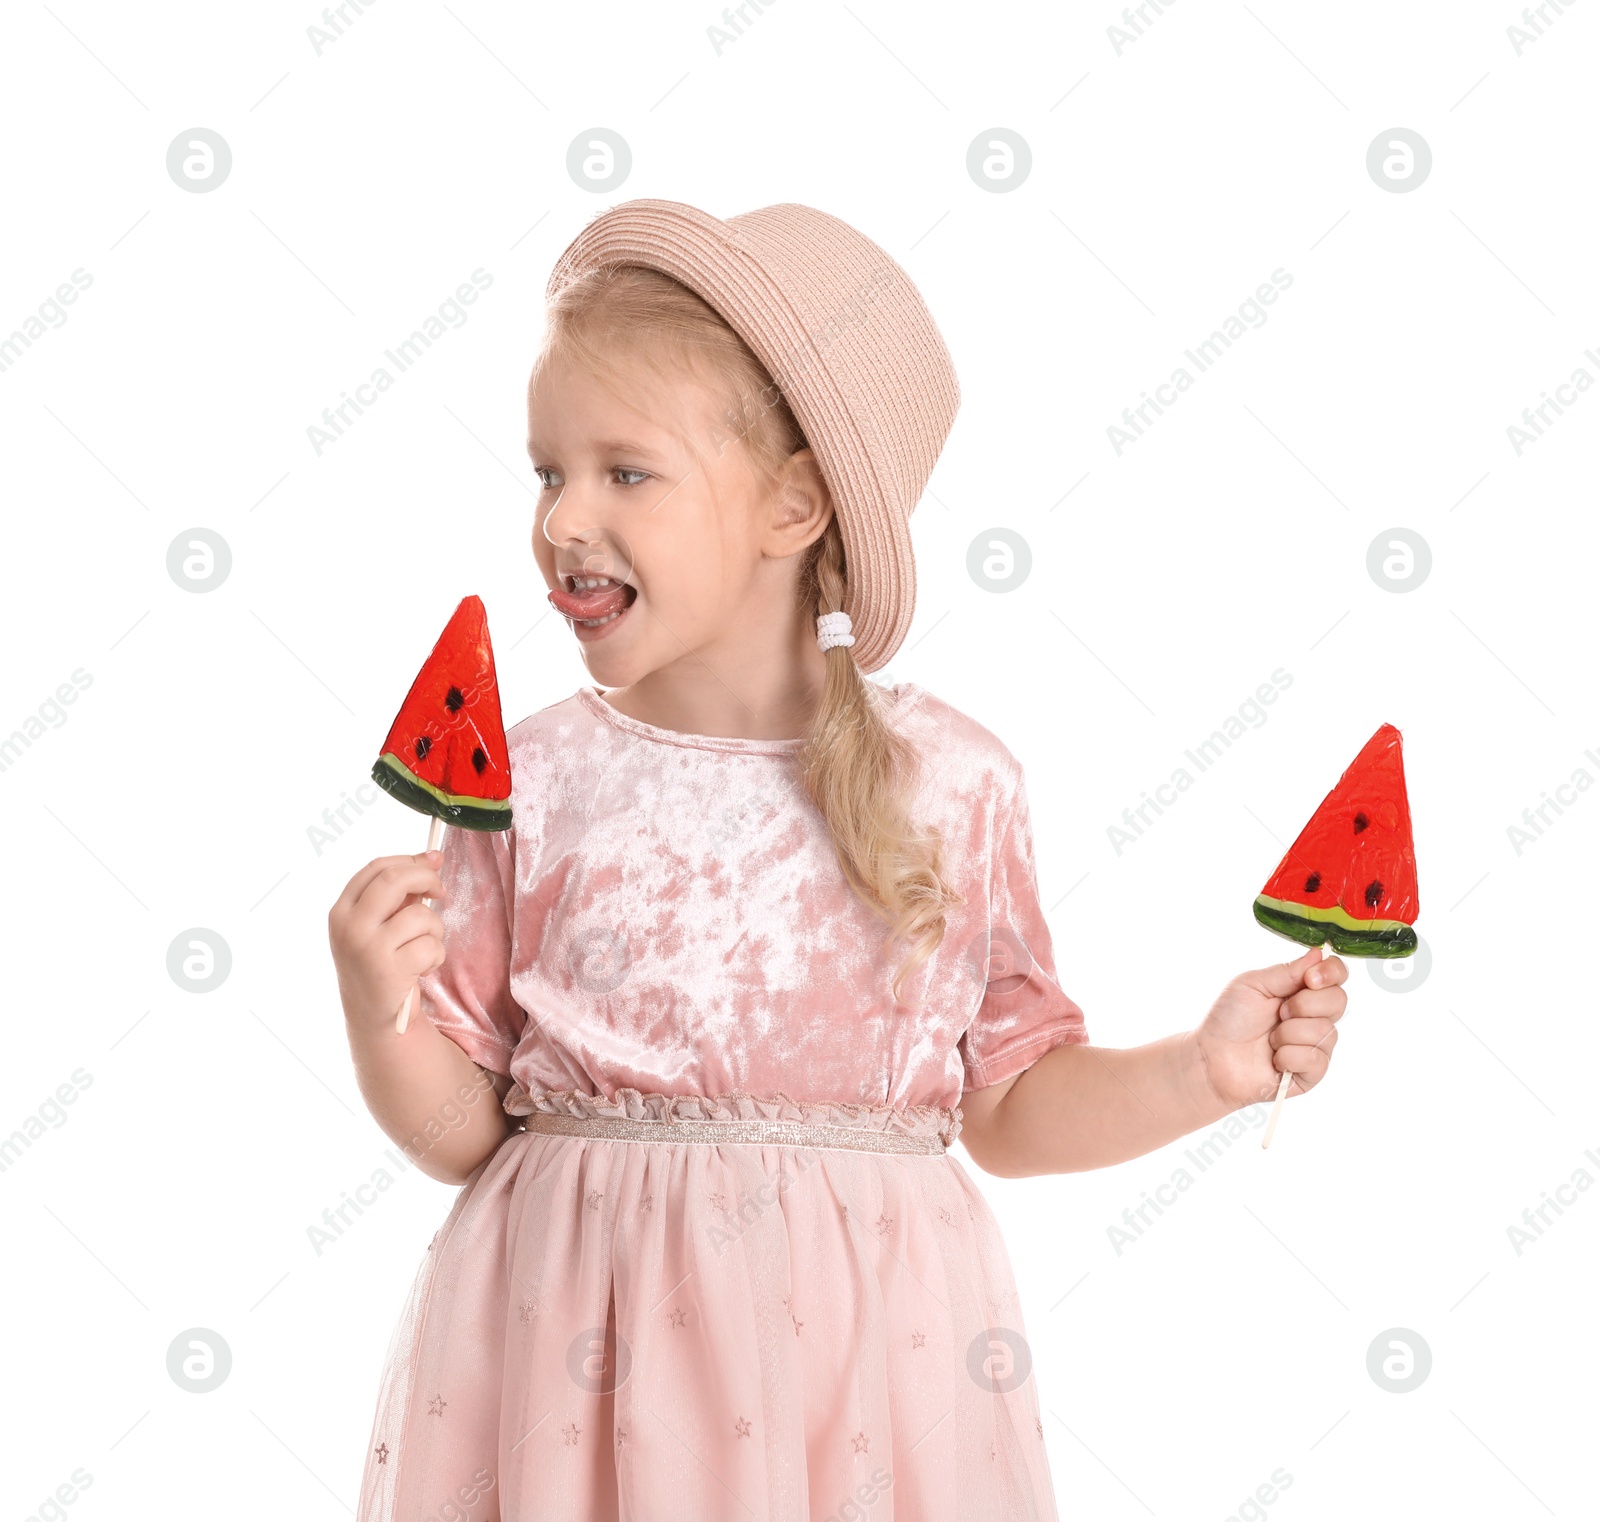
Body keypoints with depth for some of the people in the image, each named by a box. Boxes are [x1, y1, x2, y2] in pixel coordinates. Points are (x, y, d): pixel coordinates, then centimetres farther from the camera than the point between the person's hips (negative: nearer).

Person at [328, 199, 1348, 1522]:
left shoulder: (953, 784, -2)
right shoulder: (534, 782, -3)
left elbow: (1008, 1102, 7)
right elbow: (461, 1132, 2)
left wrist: (1202, 1071, -6)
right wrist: (382, 1024, -16)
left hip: (855, 1362, 0)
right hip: (579, 1357, 0)